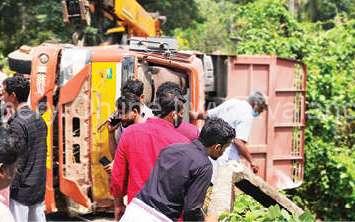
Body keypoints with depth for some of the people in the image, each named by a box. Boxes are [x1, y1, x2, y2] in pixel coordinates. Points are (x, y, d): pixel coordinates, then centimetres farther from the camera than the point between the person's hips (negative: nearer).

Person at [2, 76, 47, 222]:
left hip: (22, 190, -8)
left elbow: (16, 162, -18)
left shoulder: (17, 123, -16)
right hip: (39, 188, 8)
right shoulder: (39, 119, 8)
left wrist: (12, 188, -11)